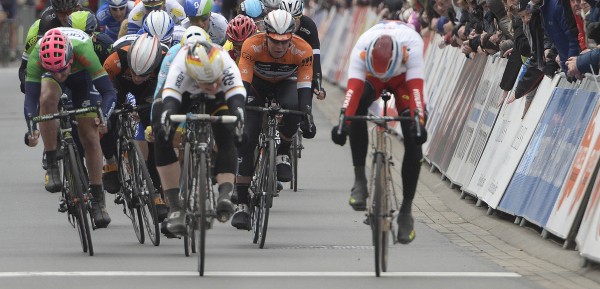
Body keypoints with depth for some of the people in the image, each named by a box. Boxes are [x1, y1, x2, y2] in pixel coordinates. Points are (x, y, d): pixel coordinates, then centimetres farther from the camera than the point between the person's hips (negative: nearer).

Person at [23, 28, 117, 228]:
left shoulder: (83, 50, -43)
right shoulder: (36, 57, -40)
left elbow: (109, 92, -40)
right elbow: (30, 97, -38)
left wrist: (103, 117, -56)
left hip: (82, 75, -1)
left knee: (90, 136, -7)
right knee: (47, 98, -34)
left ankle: (98, 200, 4)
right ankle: (52, 165, -22)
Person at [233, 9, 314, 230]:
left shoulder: (302, 50, -30)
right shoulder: (252, 46, -33)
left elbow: (304, 87, -30)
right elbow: (243, 83, -34)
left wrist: (307, 117, -43)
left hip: (285, 84, 0)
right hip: (257, 84, 0)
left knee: (292, 109, -37)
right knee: (246, 139, -16)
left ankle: (283, 154, -6)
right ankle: (242, 205, -12)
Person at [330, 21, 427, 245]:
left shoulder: (411, 47, -40)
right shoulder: (361, 48, -38)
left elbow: (416, 88, -47)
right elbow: (353, 87, -46)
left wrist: (419, 121, -60)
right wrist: (343, 121, -59)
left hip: (403, 79, 0)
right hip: (371, 78, 0)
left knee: (414, 140, -14)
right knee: (357, 106, -34)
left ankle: (406, 211, -4)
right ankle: (359, 179, -26)